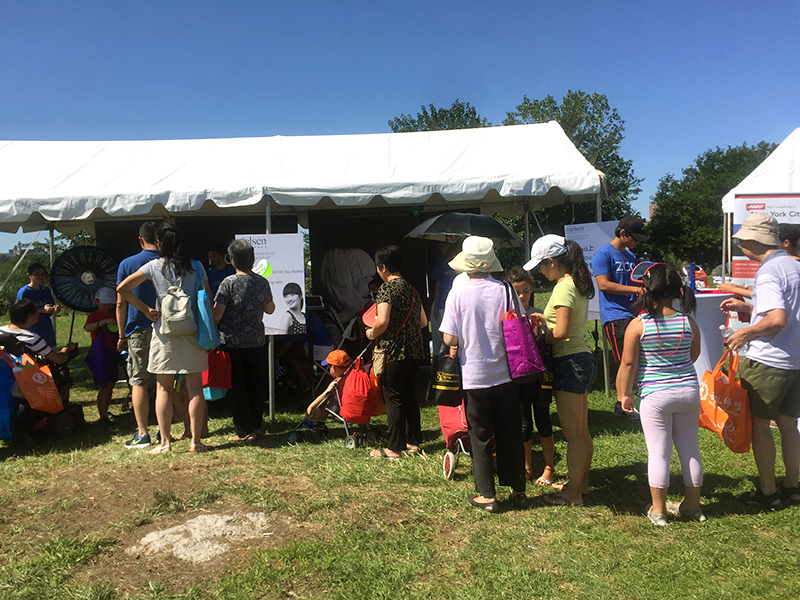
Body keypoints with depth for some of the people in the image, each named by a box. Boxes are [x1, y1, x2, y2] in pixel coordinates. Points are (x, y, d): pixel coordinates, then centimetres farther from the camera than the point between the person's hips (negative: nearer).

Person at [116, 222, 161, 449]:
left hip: (139, 330, -2)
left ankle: (142, 433, 4)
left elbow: (121, 303, -1)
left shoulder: (127, 265, -2)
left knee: (139, 382, 4)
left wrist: (122, 334, 6)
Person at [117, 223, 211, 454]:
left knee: (163, 388, 6)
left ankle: (165, 442, 7)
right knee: (195, 387, 4)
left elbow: (122, 288, -3)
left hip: (164, 331, -1)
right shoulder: (196, 267, 2)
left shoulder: (154, 266, -1)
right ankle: (195, 441, 7)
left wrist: (146, 310, 3)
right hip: (193, 331, 1)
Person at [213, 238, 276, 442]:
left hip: (233, 342, -3)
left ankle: (243, 431, 9)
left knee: (238, 387, 5)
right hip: (257, 341, 4)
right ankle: (255, 427, 20)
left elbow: (217, 314, -12)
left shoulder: (229, 282, -11)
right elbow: (270, 309, 13)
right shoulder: (262, 282, 1)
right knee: (256, 385, 13)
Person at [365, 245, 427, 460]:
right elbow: (423, 321, 15)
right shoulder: (411, 289, 12)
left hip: (394, 352, -7)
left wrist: (371, 333, -3)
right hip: (414, 351, 8)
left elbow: (382, 322, -22)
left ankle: (393, 447, 6)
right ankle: (413, 441, 23)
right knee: (410, 396, 16)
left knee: (393, 398, 0)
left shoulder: (387, 288, -11)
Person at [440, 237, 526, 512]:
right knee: (510, 434, 14)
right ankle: (518, 491, 25)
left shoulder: (458, 293, -11)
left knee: (480, 437, 10)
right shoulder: (504, 290, -6)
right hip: (504, 374, 2)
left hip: (474, 376, -2)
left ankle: (487, 495, 17)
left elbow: (450, 339, -11)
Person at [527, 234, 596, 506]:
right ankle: (581, 482, 31)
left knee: (573, 433, 0)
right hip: (583, 359, 10)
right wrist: (545, 319, 12)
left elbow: (561, 332, -23)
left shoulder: (563, 288, -17)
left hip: (570, 362, -10)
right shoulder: (578, 284, 12)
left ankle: (573, 493, 10)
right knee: (582, 430, 19)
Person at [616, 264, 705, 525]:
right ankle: (692, 505, 29)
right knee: (689, 449, 15)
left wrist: (623, 394, 2)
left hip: (655, 396, -3)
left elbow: (628, 363, -9)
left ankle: (658, 509, 13)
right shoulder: (689, 322, -3)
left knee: (658, 452, 5)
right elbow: (694, 354, 12)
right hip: (689, 391, 4)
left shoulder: (638, 325, -13)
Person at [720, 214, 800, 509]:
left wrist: (745, 333, -13)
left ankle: (768, 493, 11)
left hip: (768, 362, -8)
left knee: (759, 424, 3)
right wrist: (746, 307, 19)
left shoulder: (768, 272, -17)